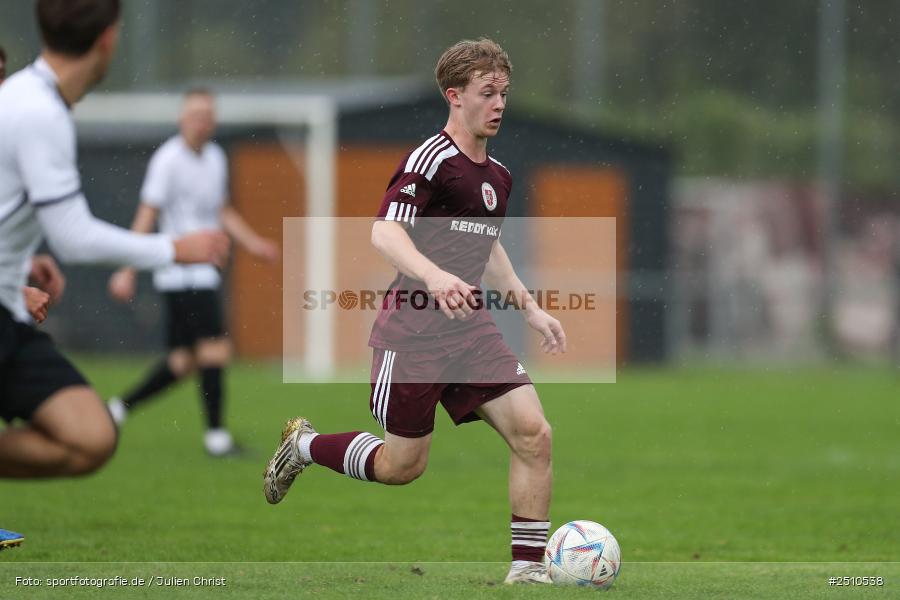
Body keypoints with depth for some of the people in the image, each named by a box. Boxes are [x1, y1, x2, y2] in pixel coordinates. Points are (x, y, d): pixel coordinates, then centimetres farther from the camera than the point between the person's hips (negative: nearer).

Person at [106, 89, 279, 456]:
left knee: (184, 361, 9)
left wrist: (253, 243, 15)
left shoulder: (215, 157, 13)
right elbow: (147, 215, -13)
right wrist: (128, 271, -16)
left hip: (204, 271, 8)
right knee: (215, 349, -12)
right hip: (182, 274, -8)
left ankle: (121, 407, 20)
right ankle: (216, 433, -6)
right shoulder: (168, 160, -11)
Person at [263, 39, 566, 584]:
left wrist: (531, 308, 26)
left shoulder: (497, 176, 14)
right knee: (401, 467, 3)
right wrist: (434, 276, -41)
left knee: (533, 433, -12)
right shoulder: (432, 160, -13)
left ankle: (528, 566, -4)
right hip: (414, 329, -7)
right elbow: (385, 233, -25)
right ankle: (305, 445, 31)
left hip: (471, 325, 7)